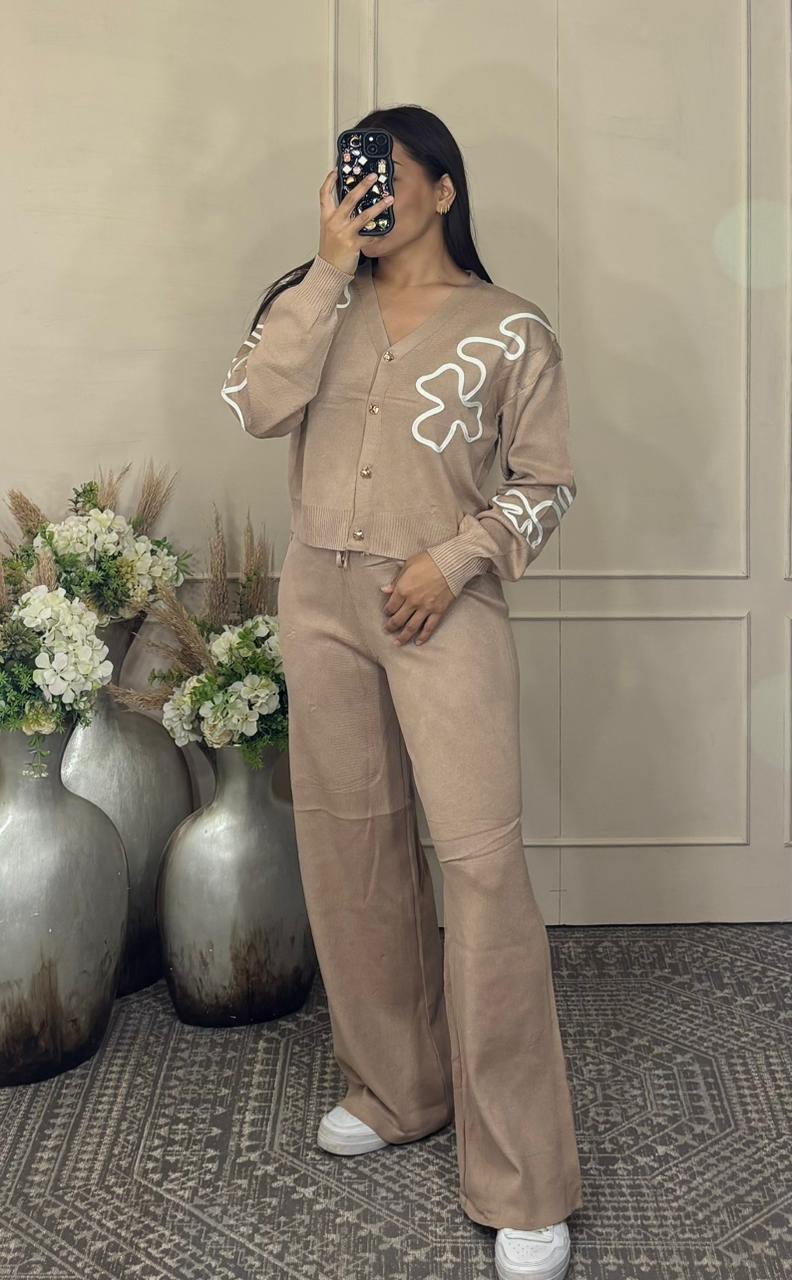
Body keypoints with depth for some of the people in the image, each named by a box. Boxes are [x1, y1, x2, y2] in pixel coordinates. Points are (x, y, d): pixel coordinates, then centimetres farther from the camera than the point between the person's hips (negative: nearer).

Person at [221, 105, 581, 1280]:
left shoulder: (510, 328, 1)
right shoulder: (318, 302, 10)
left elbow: (545, 484, 1)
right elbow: (255, 404, -7)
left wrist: (453, 561, -14)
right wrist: (328, 267, -8)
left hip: (444, 609, -4)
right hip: (321, 601, 5)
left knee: (481, 861, -11)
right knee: (349, 845, 10)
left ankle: (524, 1185, 0)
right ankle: (393, 1090, 30)